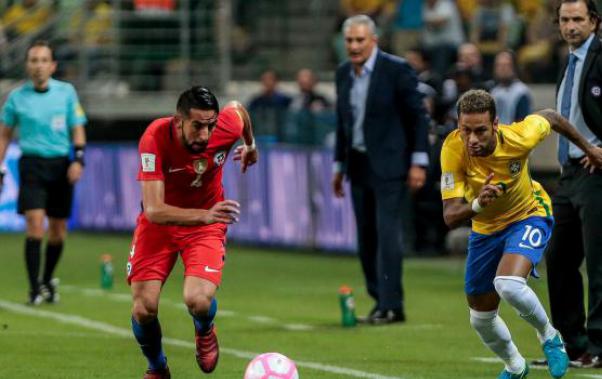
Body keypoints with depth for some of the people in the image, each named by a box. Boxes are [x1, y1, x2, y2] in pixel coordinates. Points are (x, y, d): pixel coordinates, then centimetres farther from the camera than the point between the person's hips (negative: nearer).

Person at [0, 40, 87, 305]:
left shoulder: (66, 92, 3)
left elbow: (77, 130, 7)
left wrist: (78, 159, -7)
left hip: (61, 165, 2)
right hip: (32, 164, -2)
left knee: (58, 231, 7)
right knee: (35, 224, -16)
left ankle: (48, 281, 27)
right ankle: (34, 288, -13)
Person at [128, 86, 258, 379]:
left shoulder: (227, 126, -23)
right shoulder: (155, 138, -31)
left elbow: (238, 108, 5)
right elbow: (153, 210, -37)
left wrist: (251, 145, 24)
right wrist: (204, 215, -51)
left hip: (207, 223, 0)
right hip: (159, 225, 0)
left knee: (198, 301, -24)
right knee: (143, 308, -12)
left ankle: (205, 333, 16)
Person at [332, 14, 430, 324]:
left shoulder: (396, 70, -9)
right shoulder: (343, 74, 10)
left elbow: (418, 116, -7)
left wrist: (419, 162, -11)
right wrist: (339, 165, 18)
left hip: (389, 165, -6)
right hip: (359, 166, 6)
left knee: (387, 234, -12)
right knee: (366, 239, 7)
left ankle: (391, 305, -11)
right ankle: (380, 301, 14)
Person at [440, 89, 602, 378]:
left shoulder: (518, 138, -31)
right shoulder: (453, 150, -29)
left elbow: (550, 117, -6)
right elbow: (450, 217, -30)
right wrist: (477, 204, -52)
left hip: (528, 216, -3)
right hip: (485, 229, 3)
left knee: (508, 285, -31)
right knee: (481, 318, 10)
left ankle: (549, 336, -1)